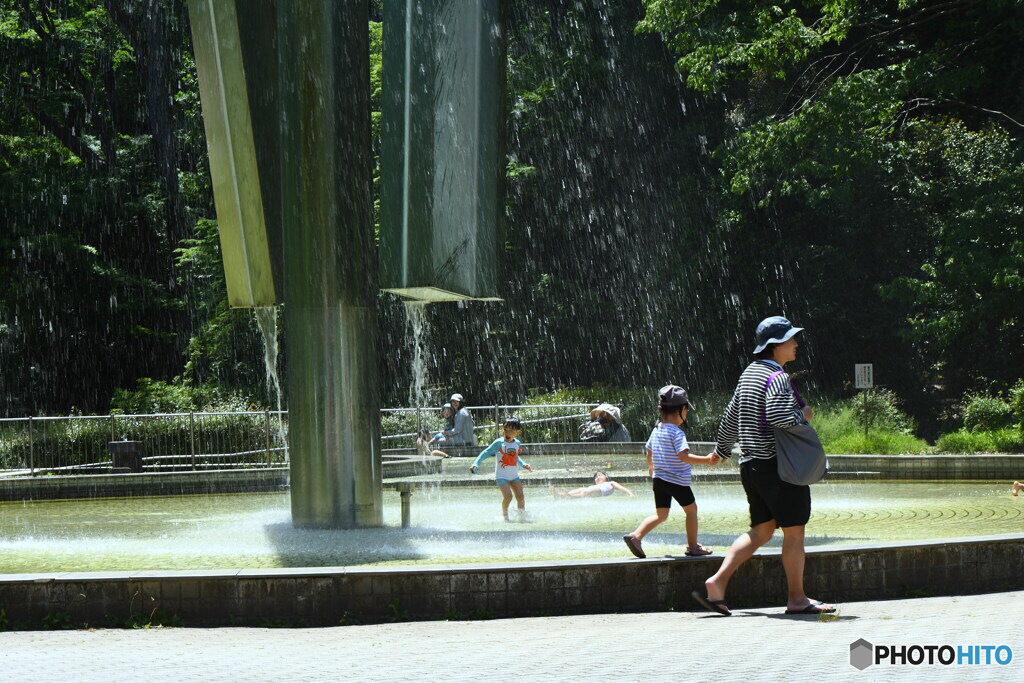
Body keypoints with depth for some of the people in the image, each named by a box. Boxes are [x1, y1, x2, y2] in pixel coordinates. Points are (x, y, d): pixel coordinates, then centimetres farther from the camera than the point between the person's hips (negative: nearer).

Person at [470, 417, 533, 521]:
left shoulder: (517, 443, 7)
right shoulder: (499, 443, -11)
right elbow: (485, 453, -10)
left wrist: (524, 465, 13)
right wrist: (475, 464, -19)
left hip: (514, 475, 5)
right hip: (501, 476, -5)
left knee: (520, 496, -2)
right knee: (508, 496, -17)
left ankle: (522, 515, 18)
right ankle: (504, 514, 8)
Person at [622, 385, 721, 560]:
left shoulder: (656, 430, 7)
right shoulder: (677, 433, -16)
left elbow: (649, 453, 19)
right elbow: (683, 456, -27)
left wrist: (651, 467, 38)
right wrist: (706, 460, -26)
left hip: (658, 479, 7)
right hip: (677, 481, -7)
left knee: (660, 514, 11)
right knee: (691, 509, 11)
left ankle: (636, 536, -7)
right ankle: (693, 546, 16)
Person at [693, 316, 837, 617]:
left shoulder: (750, 373, 14)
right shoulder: (777, 377, -14)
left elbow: (731, 415, 22)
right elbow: (779, 417, -28)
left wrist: (721, 449, 35)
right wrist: (803, 414, -9)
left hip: (752, 464, 9)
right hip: (778, 464, -9)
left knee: (761, 530, 11)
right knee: (794, 531, 0)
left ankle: (717, 583, 1)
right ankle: (797, 598, 5)